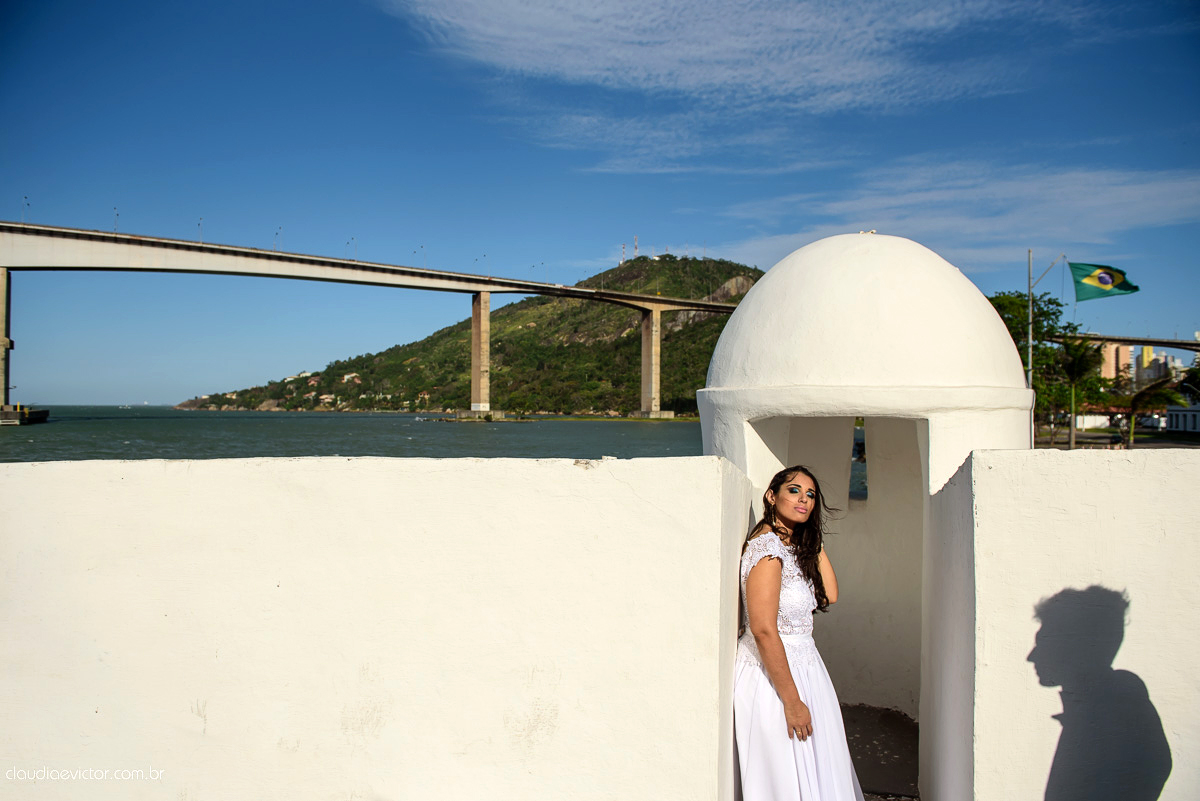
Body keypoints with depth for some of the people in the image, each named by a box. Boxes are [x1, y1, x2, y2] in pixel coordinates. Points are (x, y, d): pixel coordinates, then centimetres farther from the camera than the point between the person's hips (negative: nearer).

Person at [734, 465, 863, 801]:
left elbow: (829, 594, 6)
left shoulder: (795, 547, 10)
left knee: (815, 771, 17)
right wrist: (792, 700, -21)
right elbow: (763, 630, -24)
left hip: (802, 665, 9)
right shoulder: (767, 546, -20)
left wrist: (815, 540, 7)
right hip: (772, 674, -9)